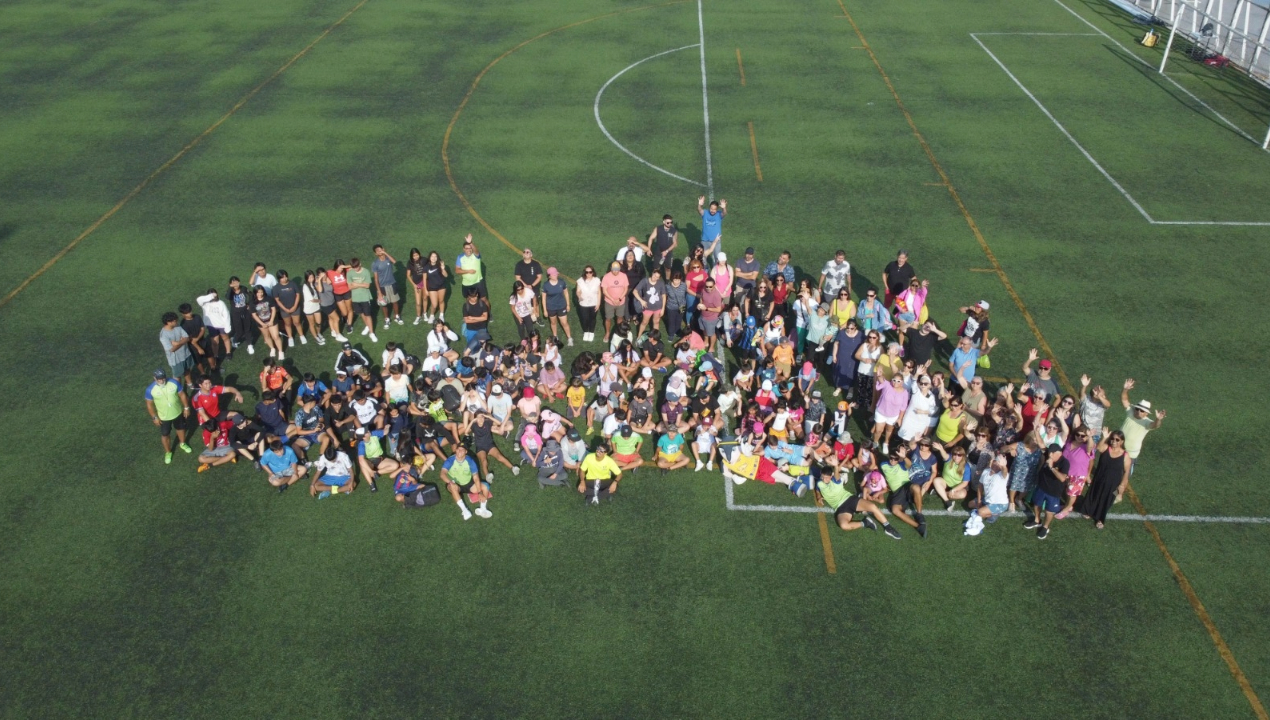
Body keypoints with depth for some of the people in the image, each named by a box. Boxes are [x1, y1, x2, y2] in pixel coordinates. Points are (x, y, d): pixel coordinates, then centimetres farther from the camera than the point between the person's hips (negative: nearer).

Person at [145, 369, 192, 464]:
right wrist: (154, 417, -8)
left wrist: (186, 407, -3)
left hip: (178, 412, 2)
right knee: (165, 434, 16)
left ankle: (182, 444, 55)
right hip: (163, 417, -2)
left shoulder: (174, 383, -23)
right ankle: (168, 452, 41)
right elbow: (149, 404, -12)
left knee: (180, 428, 26)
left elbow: (182, 395, -8)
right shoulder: (150, 389, -25)